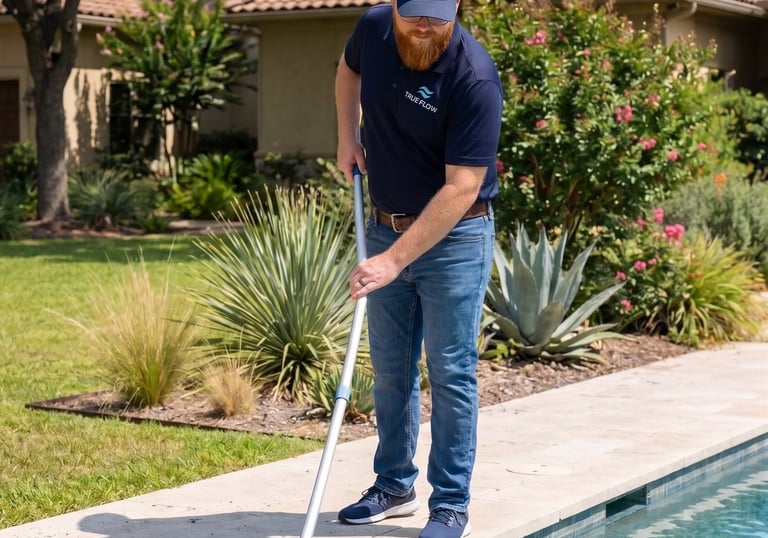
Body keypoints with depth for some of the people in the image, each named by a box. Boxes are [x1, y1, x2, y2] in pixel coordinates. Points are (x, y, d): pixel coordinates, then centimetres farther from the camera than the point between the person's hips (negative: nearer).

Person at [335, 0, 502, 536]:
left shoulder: (475, 77, -25)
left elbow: (461, 189, -26)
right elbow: (349, 70, 20)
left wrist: (393, 260, -29)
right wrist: (348, 137, 8)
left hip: (455, 237, -6)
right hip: (386, 228, 6)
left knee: (451, 373, -2)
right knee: (391, 369, 13)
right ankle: (395, 485, 27)